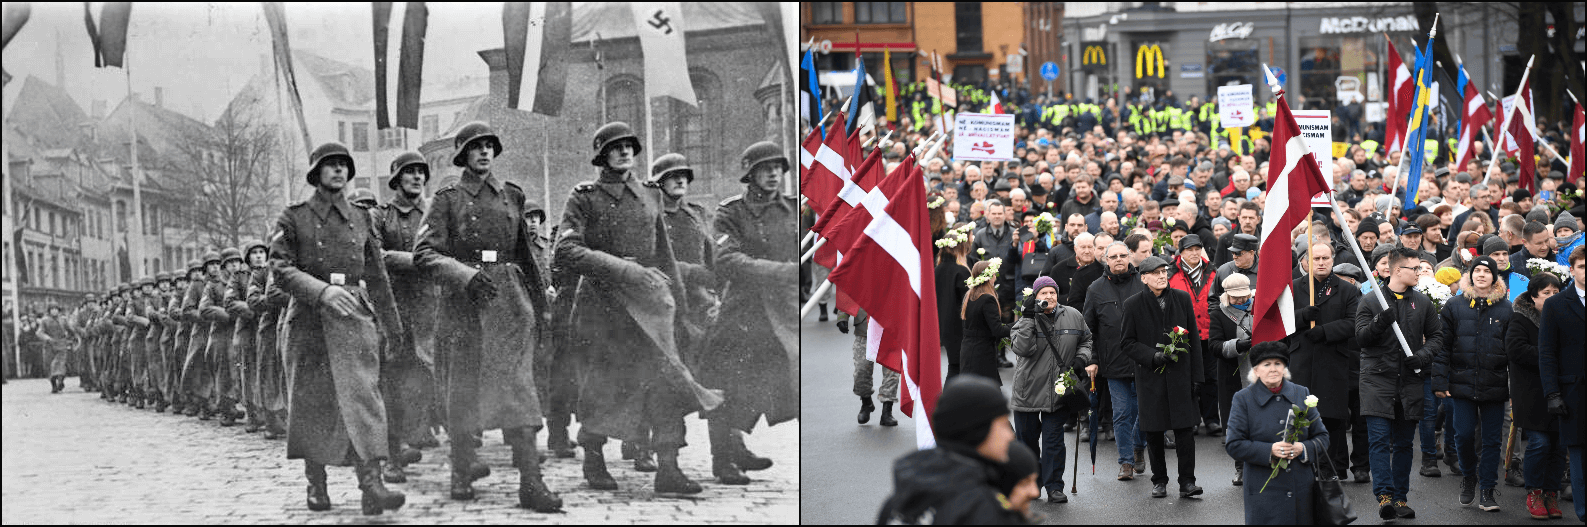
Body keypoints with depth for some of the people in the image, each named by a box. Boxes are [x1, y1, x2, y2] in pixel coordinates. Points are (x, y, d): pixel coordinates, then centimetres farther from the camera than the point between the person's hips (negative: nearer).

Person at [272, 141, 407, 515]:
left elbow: (377, 277, 18)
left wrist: (394, 328, 20)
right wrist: (324, 291, -22)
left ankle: (371, 485, -23)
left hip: (354, 316, 1)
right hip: (309, 318, -1)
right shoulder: (294, 218, 3)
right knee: (311, 401, 4)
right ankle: (316, 484, 18)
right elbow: (280, 268, -7)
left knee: (363, 393, -13)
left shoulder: (361, 220, 13)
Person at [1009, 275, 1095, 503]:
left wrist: (1082, 358, 0)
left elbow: (1086, 340, 18)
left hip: (1059, 390, 0)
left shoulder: (1073, 317, 2)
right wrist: (1029, 319, -24)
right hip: (1029, 389, 0)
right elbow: (1021, 349, -21)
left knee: (1053, 439, -3)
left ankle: (1054, 487, 2)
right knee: (1027, 437, 9)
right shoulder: (1026, 321, -5)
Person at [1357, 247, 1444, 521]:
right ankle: (1384, 496, -16)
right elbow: (1361, 336, -5)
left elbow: (1436, 335, 13)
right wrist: (1379, 322, -24)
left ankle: (1400, 498, 13)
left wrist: (1424, 354, -6)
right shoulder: (1371, 302, 1)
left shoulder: (1422, 303, 10)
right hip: (1378, 378, -3)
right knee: (1379, 439, -12)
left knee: (1403, 443, 8)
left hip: (1409, 382, 3)